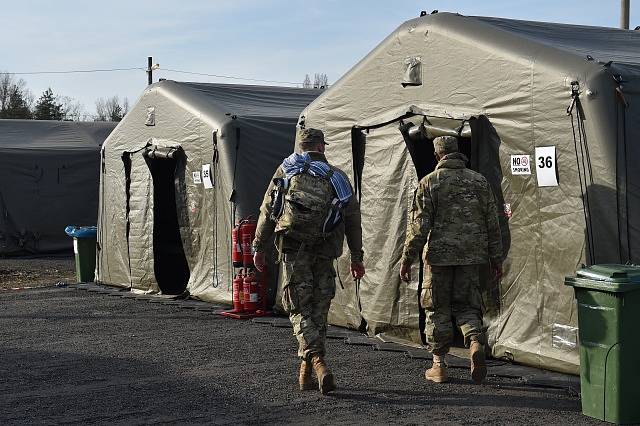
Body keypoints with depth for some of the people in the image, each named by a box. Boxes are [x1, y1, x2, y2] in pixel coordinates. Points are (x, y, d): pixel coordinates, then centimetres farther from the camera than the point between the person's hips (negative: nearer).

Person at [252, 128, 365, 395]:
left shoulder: (285, 171, 6)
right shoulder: (338, 177, 9)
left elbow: (267, 211, 6)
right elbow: (353, 219, 9)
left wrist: (259, 247, 13)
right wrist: (357, 257, 15)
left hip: (294, 250, -2)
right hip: (325, 253, 2)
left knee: (299, 309, 2)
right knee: (318, 310, 12)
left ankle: (317, 362, -17)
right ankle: (306, 373, 19)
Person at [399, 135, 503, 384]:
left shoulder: (429, 182, -4)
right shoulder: (479, 181, 8)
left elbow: (419, 224, -8)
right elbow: (492, 223, 9)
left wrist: (407, 258, -3)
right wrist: (496, 258, 16)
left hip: (439, 254, -3)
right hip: (471, 255, 3)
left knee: (438, 309, 8)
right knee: (466, 305, 12)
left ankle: (438, 365, 11)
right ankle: (476, 342, -16)